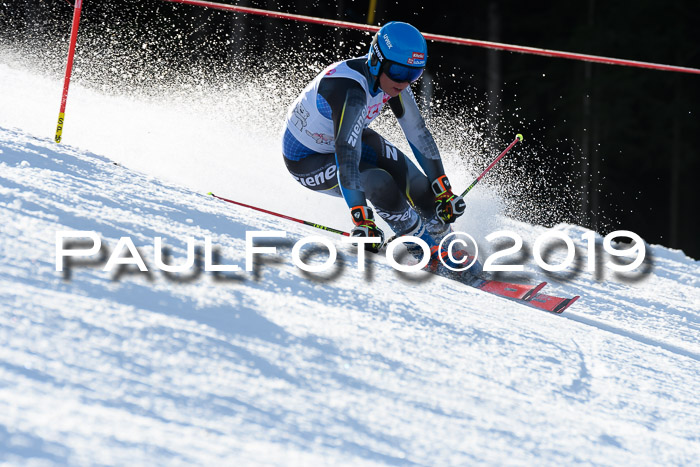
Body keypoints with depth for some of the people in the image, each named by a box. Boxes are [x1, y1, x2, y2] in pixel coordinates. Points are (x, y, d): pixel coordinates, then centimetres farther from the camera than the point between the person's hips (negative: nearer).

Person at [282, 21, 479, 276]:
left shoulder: (390, 76, -15)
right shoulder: (351, 91, -39)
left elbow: (417, 132, -5)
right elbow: (346, 158, -46)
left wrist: (443, 189, -3)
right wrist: (361, 221, -53)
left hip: (352, 138, 7)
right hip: (307, 159, -7)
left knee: (419, 186, -8)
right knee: (378, 183, -29)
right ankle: (426, 252, -8)